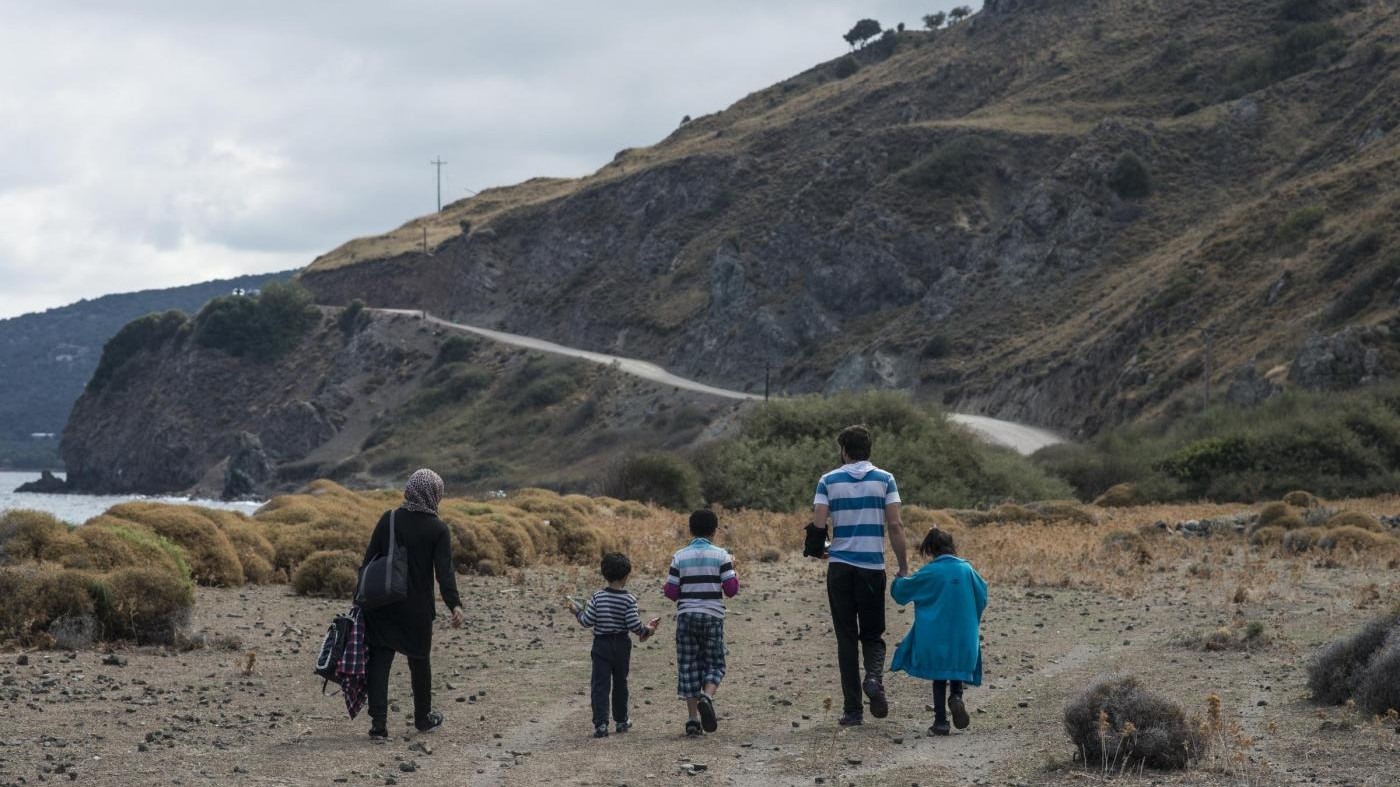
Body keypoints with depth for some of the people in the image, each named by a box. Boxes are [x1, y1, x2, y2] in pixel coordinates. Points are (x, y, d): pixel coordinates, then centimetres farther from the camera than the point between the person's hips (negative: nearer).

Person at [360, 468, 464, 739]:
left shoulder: (389, 520, 0)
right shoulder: (438, 529, -7)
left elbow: (369, 561, 1)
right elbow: (445, 571, -16)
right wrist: (454, 604, -19)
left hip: (382, 605, 1)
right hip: (418, 609, -1)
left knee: (379, 661, 2)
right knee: (419, 661, 16)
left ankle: (378, 722, -8)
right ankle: (423, 717, 31)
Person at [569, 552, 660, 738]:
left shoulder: (598, 597, -6)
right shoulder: (629, 599, -11)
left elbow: (587, 622, -6)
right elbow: (634, 625, -14)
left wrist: (577, 611, 12)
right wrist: (647, 630, 5)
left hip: (601, 645, 0)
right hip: (621, 645, 0)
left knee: (600, 684, -2)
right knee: (620, 683, 17)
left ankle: (600, 724, -12)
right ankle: (621, 720, 28)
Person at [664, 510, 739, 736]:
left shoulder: (679, 557, 2)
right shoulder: (721, 556, -2)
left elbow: (671, 592, 1)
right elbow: (731, 589, -5)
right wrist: (733, 571, 12)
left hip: (686, 616, 1)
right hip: (713, 616, -1)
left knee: (688, 666, 6)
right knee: (714, 663, 9)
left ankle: (693, 717, 1)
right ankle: (707, 696, -21)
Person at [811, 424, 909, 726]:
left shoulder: (829, 481, 3)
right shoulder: (884, 480, 2)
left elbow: (818, 524, -5)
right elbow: (895, 526, -4)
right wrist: (904, 567, 2)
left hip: (840, 566, 0)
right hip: (873, 567, 0)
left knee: (846, 637, 5)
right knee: (872, 634, 13)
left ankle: (853, 710, 2)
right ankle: (874, 677, -18)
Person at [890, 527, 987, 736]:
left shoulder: (930, 572, -9)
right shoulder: (967, 569, -1)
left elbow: (900, 591, 0)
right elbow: (982, 595, 13)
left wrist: (899, 580, 23)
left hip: (936, 638, -2)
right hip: (963, 638, 2)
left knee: (939, 677, 9)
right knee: (958, 670, 18)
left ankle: (941, 721, 7)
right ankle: (956, 697, -11)